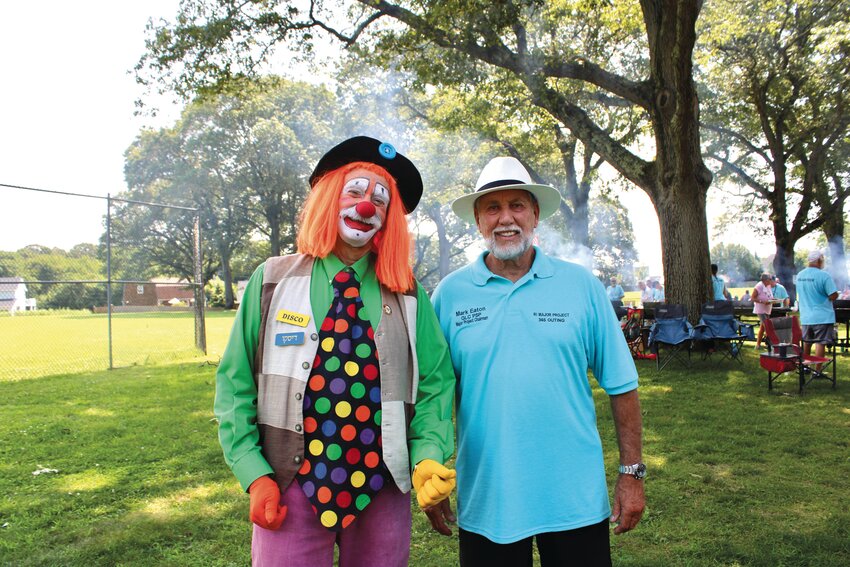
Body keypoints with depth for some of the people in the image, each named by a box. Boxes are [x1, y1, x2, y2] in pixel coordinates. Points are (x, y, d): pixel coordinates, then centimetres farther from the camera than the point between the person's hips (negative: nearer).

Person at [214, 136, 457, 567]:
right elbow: (236, 383, 1)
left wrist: (428, 458, -12)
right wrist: (254, 474, -7)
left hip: (382, 492, 2)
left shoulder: (408, 296, 3)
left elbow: (434, 384, 3)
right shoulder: (273, 282, 1)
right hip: (290, 488, -1)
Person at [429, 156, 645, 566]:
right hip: (484, 502, 0)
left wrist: (632, 472, 0)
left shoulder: (581, 285, -1)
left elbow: (621, 385, 2)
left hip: (576, 500, 0)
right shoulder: (450, 294, -2)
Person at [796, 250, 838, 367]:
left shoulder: (799, 275, 6)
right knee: (820, 343, -1)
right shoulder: (824, 275, -16)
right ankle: (817, 370, 1)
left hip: (805, 317, 6)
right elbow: (833, 296, -17)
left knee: (806, 343, 17)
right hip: (822, 317, -6)